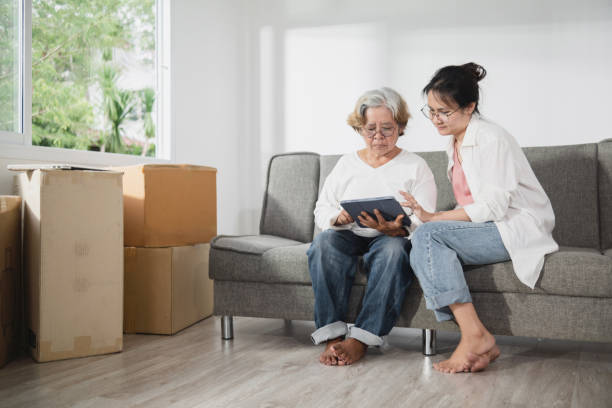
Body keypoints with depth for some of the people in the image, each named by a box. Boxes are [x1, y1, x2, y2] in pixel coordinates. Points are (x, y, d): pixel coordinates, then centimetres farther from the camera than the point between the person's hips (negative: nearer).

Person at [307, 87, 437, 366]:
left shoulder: (416, 167, 8)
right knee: (324, 242, -32)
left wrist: (395, 229, -26)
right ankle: (331, 335, -34)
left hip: (392, 239, -2)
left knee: (393, 248, -37)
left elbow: (424, 223, -3)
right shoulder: (347, 163, 16)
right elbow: (321, 210, 10)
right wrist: (340, 217, -15)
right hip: (349, 237, 2)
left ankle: (361, 340, -37)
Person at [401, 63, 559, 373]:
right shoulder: (454, 145, 15)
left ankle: (475, 336, -26)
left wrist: (433, 218, -21)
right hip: (488, 229, 8)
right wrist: (431, 218, -1)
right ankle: (481, 346, -21)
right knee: (422, 252, -18)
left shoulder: (492, 139, -12)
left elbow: (494, 207, -20)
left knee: (427, 235, -26)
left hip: (518, 229, -8)